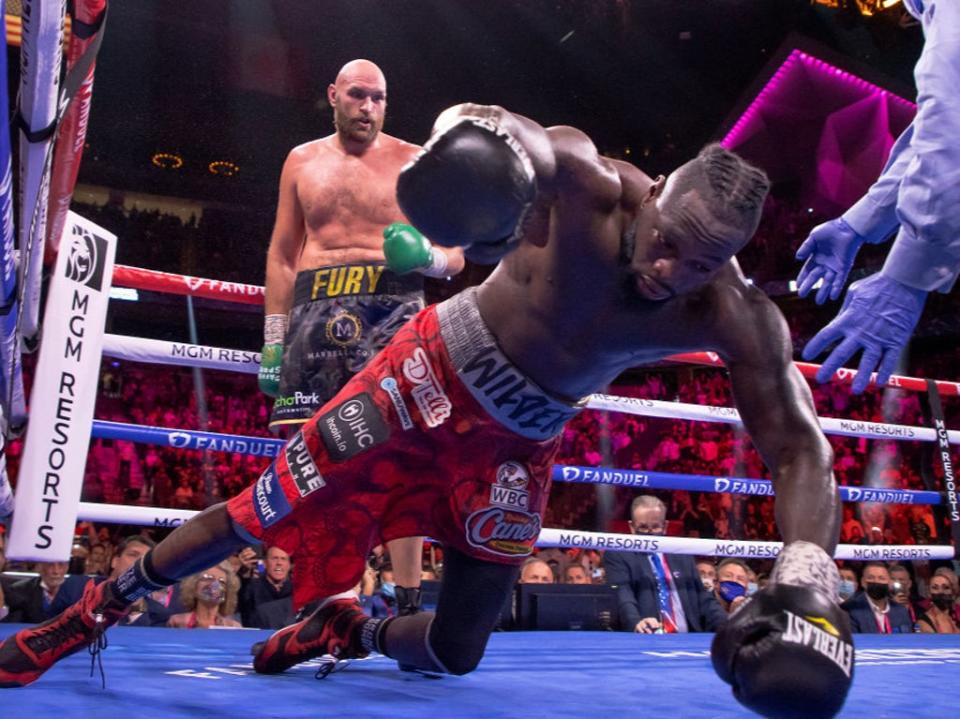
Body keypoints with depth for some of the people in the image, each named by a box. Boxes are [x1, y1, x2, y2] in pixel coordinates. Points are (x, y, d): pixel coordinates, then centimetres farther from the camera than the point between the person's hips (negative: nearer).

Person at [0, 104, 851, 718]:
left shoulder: (733, 317, -22)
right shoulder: (589, 183, -28)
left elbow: (798, 447, -22)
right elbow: (505, 131, -45)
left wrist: (808, 571, -39)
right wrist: (480, 137, -70)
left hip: (519, 441, 3)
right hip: (434, 373, -2)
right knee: (257, 517, 0)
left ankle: (354, 630, 38)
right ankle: (94, 613, 26)